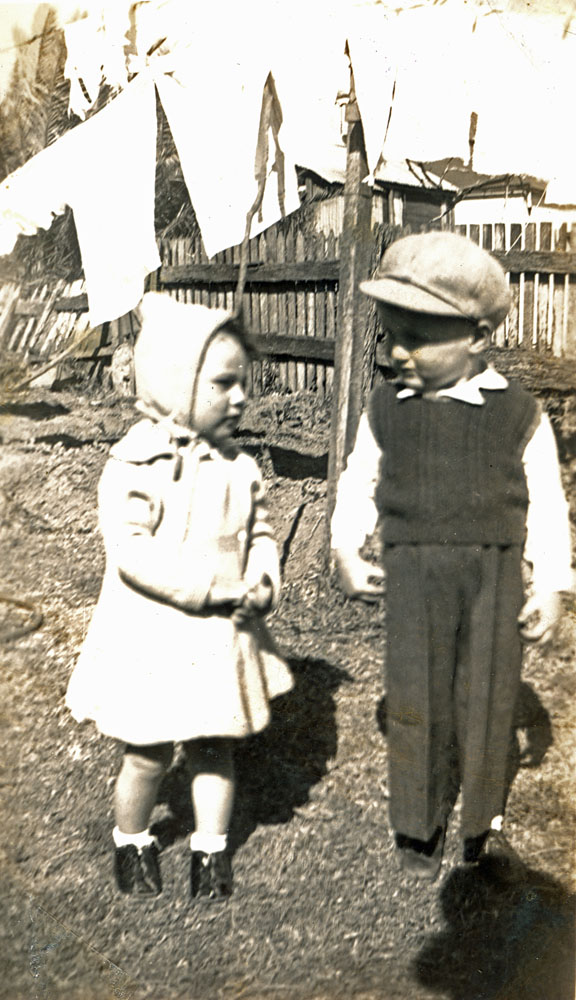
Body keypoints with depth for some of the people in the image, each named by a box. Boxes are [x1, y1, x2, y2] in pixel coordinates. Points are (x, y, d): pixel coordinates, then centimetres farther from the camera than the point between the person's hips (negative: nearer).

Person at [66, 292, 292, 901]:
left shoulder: (236, 466, 2)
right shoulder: (135, 464, -18)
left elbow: (260, 533, 9)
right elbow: (131, 553, -24)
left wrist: (263, 585, -12)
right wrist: (214, 591, -25)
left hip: (221, 638, 5)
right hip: (152, 638, -5)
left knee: (214, 750, 16)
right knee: (148, 756, 10)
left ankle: (211, 849, 36)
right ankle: (131, 842, 37)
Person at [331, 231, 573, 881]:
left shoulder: (520, 416, -3)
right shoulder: (386, 410, 2)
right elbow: (359, 484, 11)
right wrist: (346, 553, -1)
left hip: (494, 575, -1)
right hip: (413, 575, 1)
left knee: (487, 699, 7)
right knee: (416, 699, 6)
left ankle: (481, 824, 28)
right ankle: (417, 827, 24)